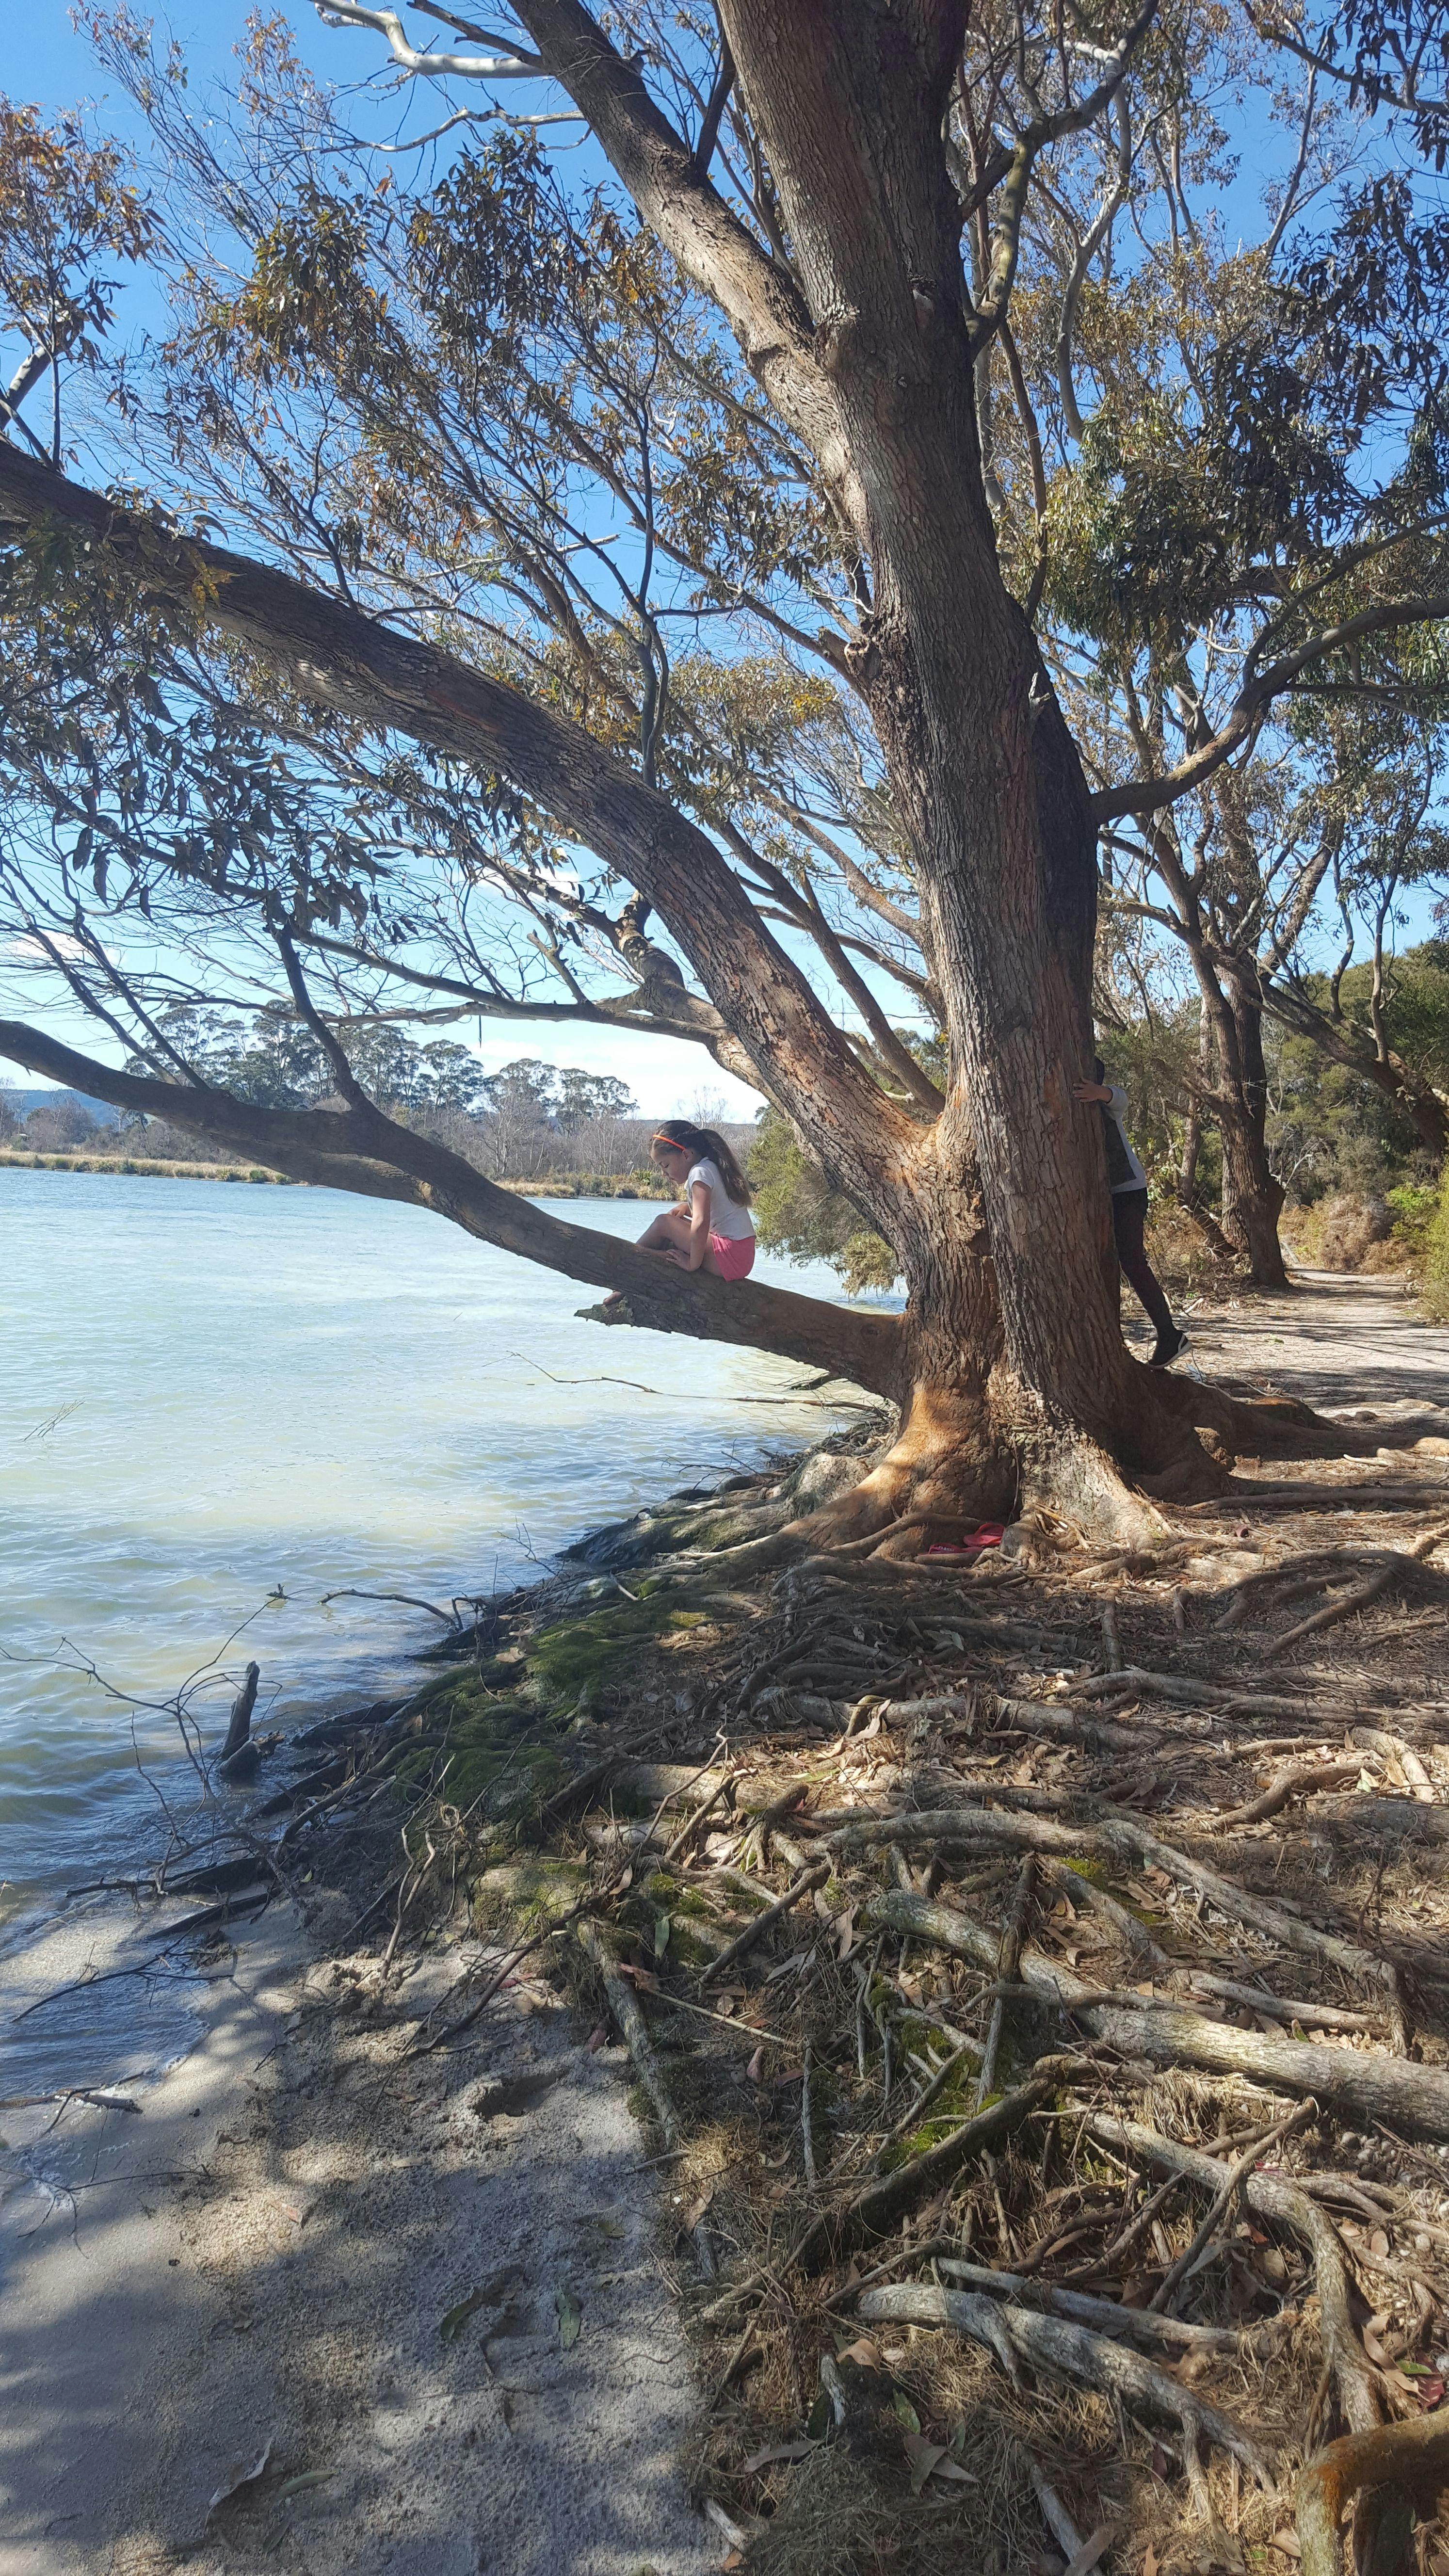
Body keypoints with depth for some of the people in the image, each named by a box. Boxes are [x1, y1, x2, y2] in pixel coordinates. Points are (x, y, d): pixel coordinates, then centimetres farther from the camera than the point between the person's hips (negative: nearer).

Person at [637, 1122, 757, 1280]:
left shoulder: (700, 1172, -13)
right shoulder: (712, 1167, 16)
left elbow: (701, 1223, -25)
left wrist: (693, 1263, -18)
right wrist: (686, 1208, 12)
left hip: (730, 1258, -10)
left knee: (663, 1224, -9)